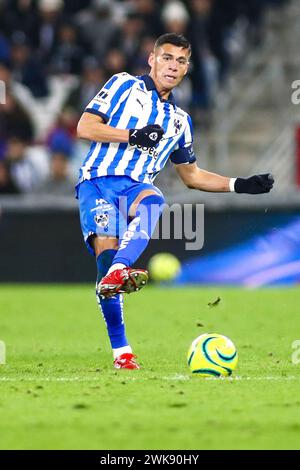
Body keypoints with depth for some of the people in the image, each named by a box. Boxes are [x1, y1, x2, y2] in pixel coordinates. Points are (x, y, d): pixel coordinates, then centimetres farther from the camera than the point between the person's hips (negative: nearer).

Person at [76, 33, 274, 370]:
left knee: (152, 200, -35)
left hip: (135, 187, 3)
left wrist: (239, 185, 23)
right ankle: (120, 350, -23)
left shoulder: (180, 120, 26)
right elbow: (84, 127, 2)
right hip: (97, 181, -3)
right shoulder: (125, 85, 11)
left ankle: (117, 272, -60)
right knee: (106, 247, -27)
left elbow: (191, 175, 34)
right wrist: (132, 135, -8)